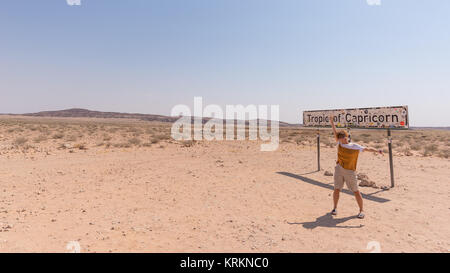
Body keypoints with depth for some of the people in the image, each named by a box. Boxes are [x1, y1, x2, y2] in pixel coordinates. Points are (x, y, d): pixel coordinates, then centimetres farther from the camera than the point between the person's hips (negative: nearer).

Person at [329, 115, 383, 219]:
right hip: (339, 169, 2)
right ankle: (335, 208, 20)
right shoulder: (340, 144, 3)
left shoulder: (355, 146, -4)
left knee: (356, 191, 3)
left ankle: (361, 210, 17)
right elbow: (335, 132, 6)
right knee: (337, 189, 4)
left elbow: (366, 149, -8)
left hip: (350, 171, -2)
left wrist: (376, 151, -23)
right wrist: (332, 122, 3)